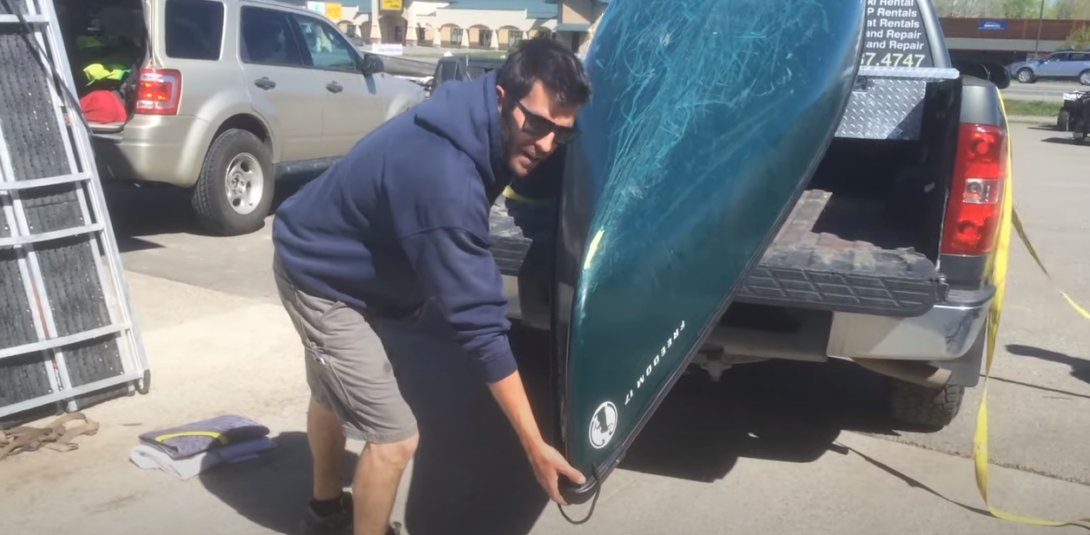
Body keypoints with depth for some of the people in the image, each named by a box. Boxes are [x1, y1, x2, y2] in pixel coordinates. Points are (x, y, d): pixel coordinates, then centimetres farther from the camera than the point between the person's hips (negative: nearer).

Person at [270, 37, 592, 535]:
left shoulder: (470, 123, -13)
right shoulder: (445, 178, -40)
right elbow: (477, 320, -37)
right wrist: (534, 444, -32)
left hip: (337, 261, 10)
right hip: (321, 278, -10)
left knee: (335, 393, 28)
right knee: (395, 436, -9)